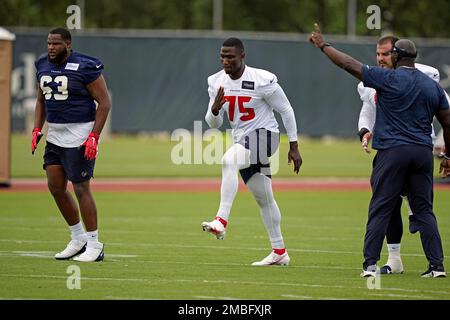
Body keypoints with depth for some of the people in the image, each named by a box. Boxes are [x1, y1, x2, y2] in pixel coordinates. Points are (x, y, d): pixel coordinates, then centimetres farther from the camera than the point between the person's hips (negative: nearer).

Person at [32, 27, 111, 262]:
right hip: (55, 134, 7)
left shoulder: (85, 67, -14)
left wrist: (94, 137, -17)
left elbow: (104, 102, -11)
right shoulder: (43, 66, 8)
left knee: (81, 188, -5)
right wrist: (37, 129, 8)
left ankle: (94, 245, 5)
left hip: (79, 133, -7)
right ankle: (78, 239, 21)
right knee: (55, 186, 6)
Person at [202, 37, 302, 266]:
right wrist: (215, 109, -19)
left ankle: (221, 221, -43)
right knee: (263, 198, 14)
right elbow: (213, 124, 5)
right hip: (242, 141, 7)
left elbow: (286, 110, -7)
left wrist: (294, 147, -4)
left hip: (263, 136, -7)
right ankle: (279, 252, 23)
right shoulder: (217, 82, 1)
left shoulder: (262, 81, -17)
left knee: (228, 161, -34)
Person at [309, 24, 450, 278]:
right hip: (423, 152, 4)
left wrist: (323, 45, 8)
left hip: (392, 152, -4)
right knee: (424, 210, 8)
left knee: (380, 209, 0)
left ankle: (370, 264, -2)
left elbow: (350, 64, -4)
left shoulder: (388, 78, -6)